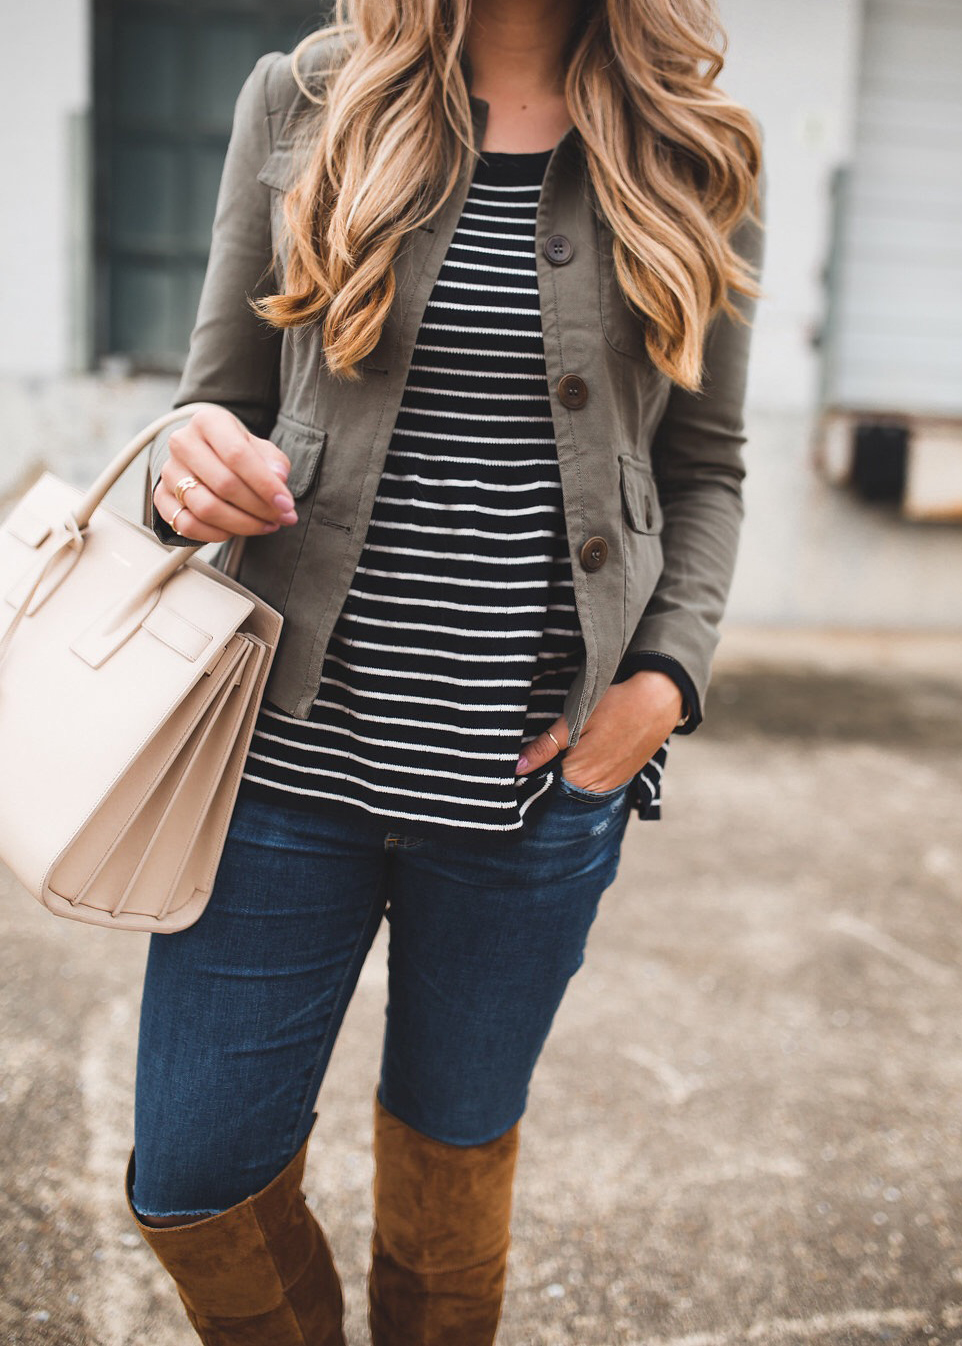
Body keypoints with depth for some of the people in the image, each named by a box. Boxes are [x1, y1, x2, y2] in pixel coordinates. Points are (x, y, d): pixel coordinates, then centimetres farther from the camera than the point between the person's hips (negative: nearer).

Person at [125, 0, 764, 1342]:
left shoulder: (697, 160, 4)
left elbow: (705, 465, 10)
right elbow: (223, 399, 7)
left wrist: (669, 678, -4)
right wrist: (190, 465, -16)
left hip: (538, 776, 0)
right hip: (296, 747, 1)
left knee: (454, 1158, 17)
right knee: (195, 1183, 8)